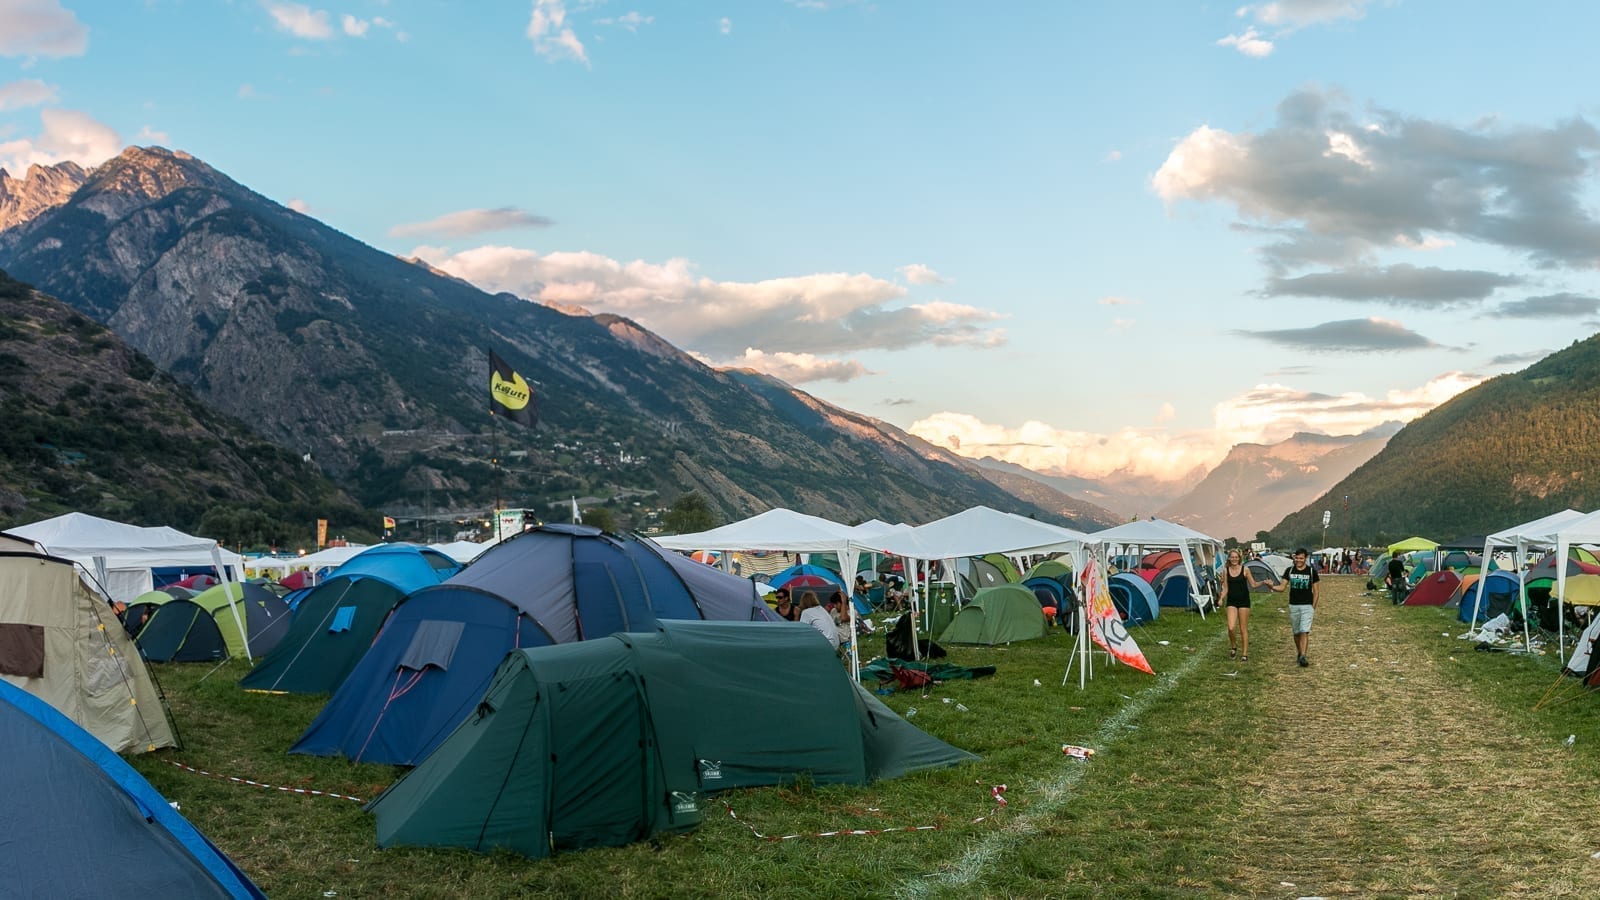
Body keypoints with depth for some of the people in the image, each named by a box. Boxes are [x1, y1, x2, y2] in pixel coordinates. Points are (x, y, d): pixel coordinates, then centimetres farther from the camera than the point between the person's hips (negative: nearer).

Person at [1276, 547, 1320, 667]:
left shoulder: (1311, 571, -2)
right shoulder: (1289, 570, 4)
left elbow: (1315, 591, 2)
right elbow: (1282, 587, 2)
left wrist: (1313, 607, 0)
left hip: (1307, 606, -3)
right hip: (1293, 606, 3)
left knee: (1304, 631, -14)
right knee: (1296, 632, 11)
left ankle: (1303, 657, -17)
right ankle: (1299, 653, 28)